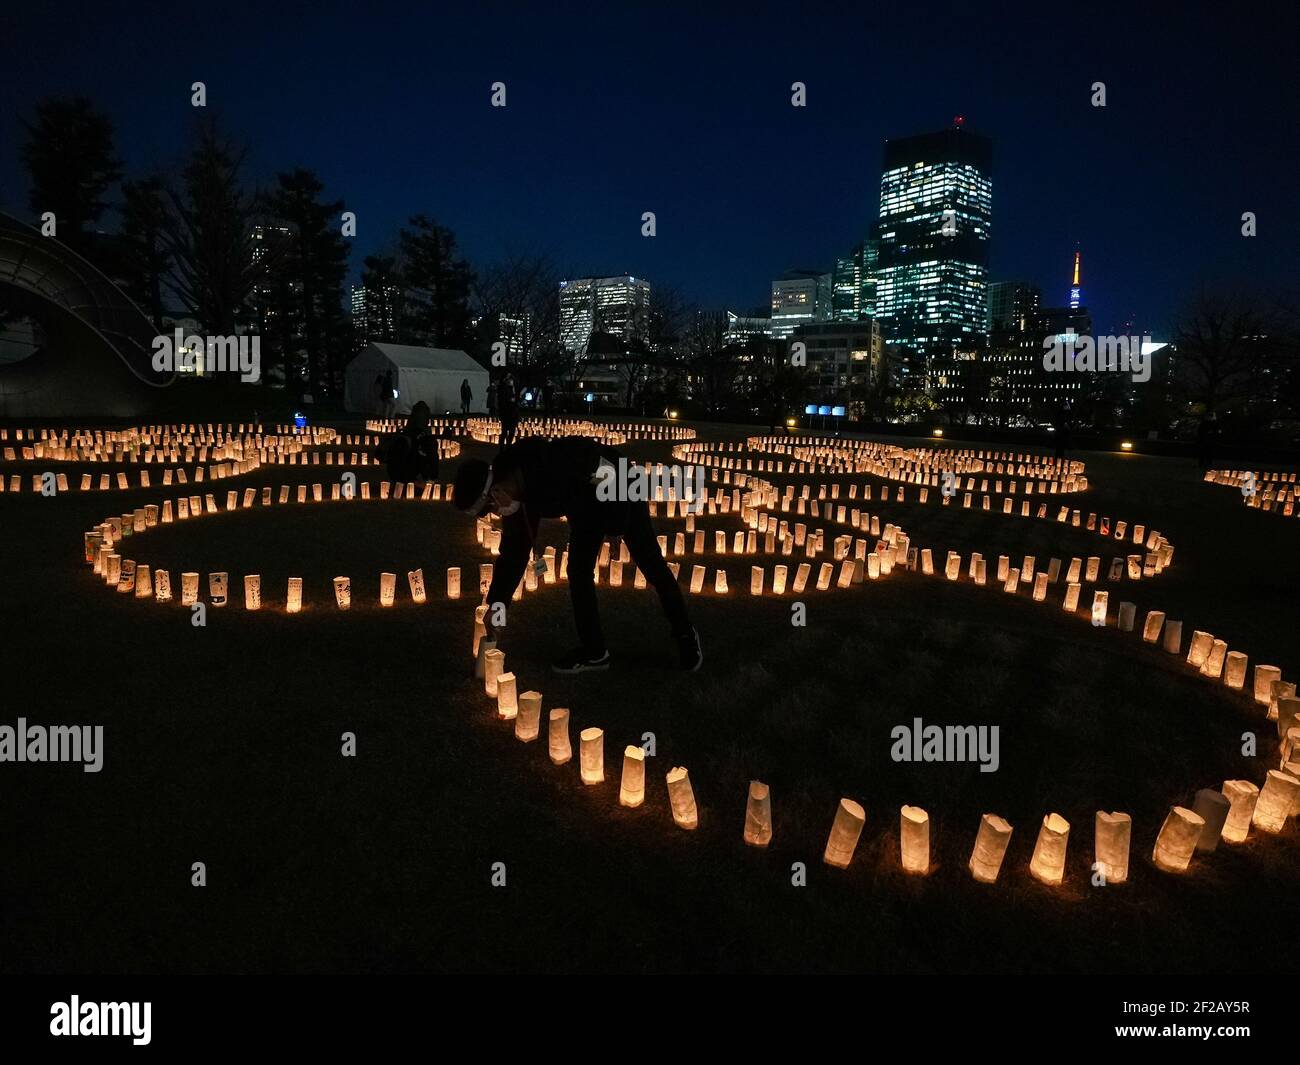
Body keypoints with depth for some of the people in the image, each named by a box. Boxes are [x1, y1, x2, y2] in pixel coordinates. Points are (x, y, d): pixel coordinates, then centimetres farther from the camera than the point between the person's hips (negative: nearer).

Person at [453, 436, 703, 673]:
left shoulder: (549, 463, -42)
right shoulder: (514, 489, -15)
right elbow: (513, 551, -5)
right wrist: (497, 603, -6)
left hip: (622, 492, -7)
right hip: (586, 506, 7)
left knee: (651, 565, 4)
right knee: (578, 571, 1)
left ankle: (685, 634, 23)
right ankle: (594, 651, 13)